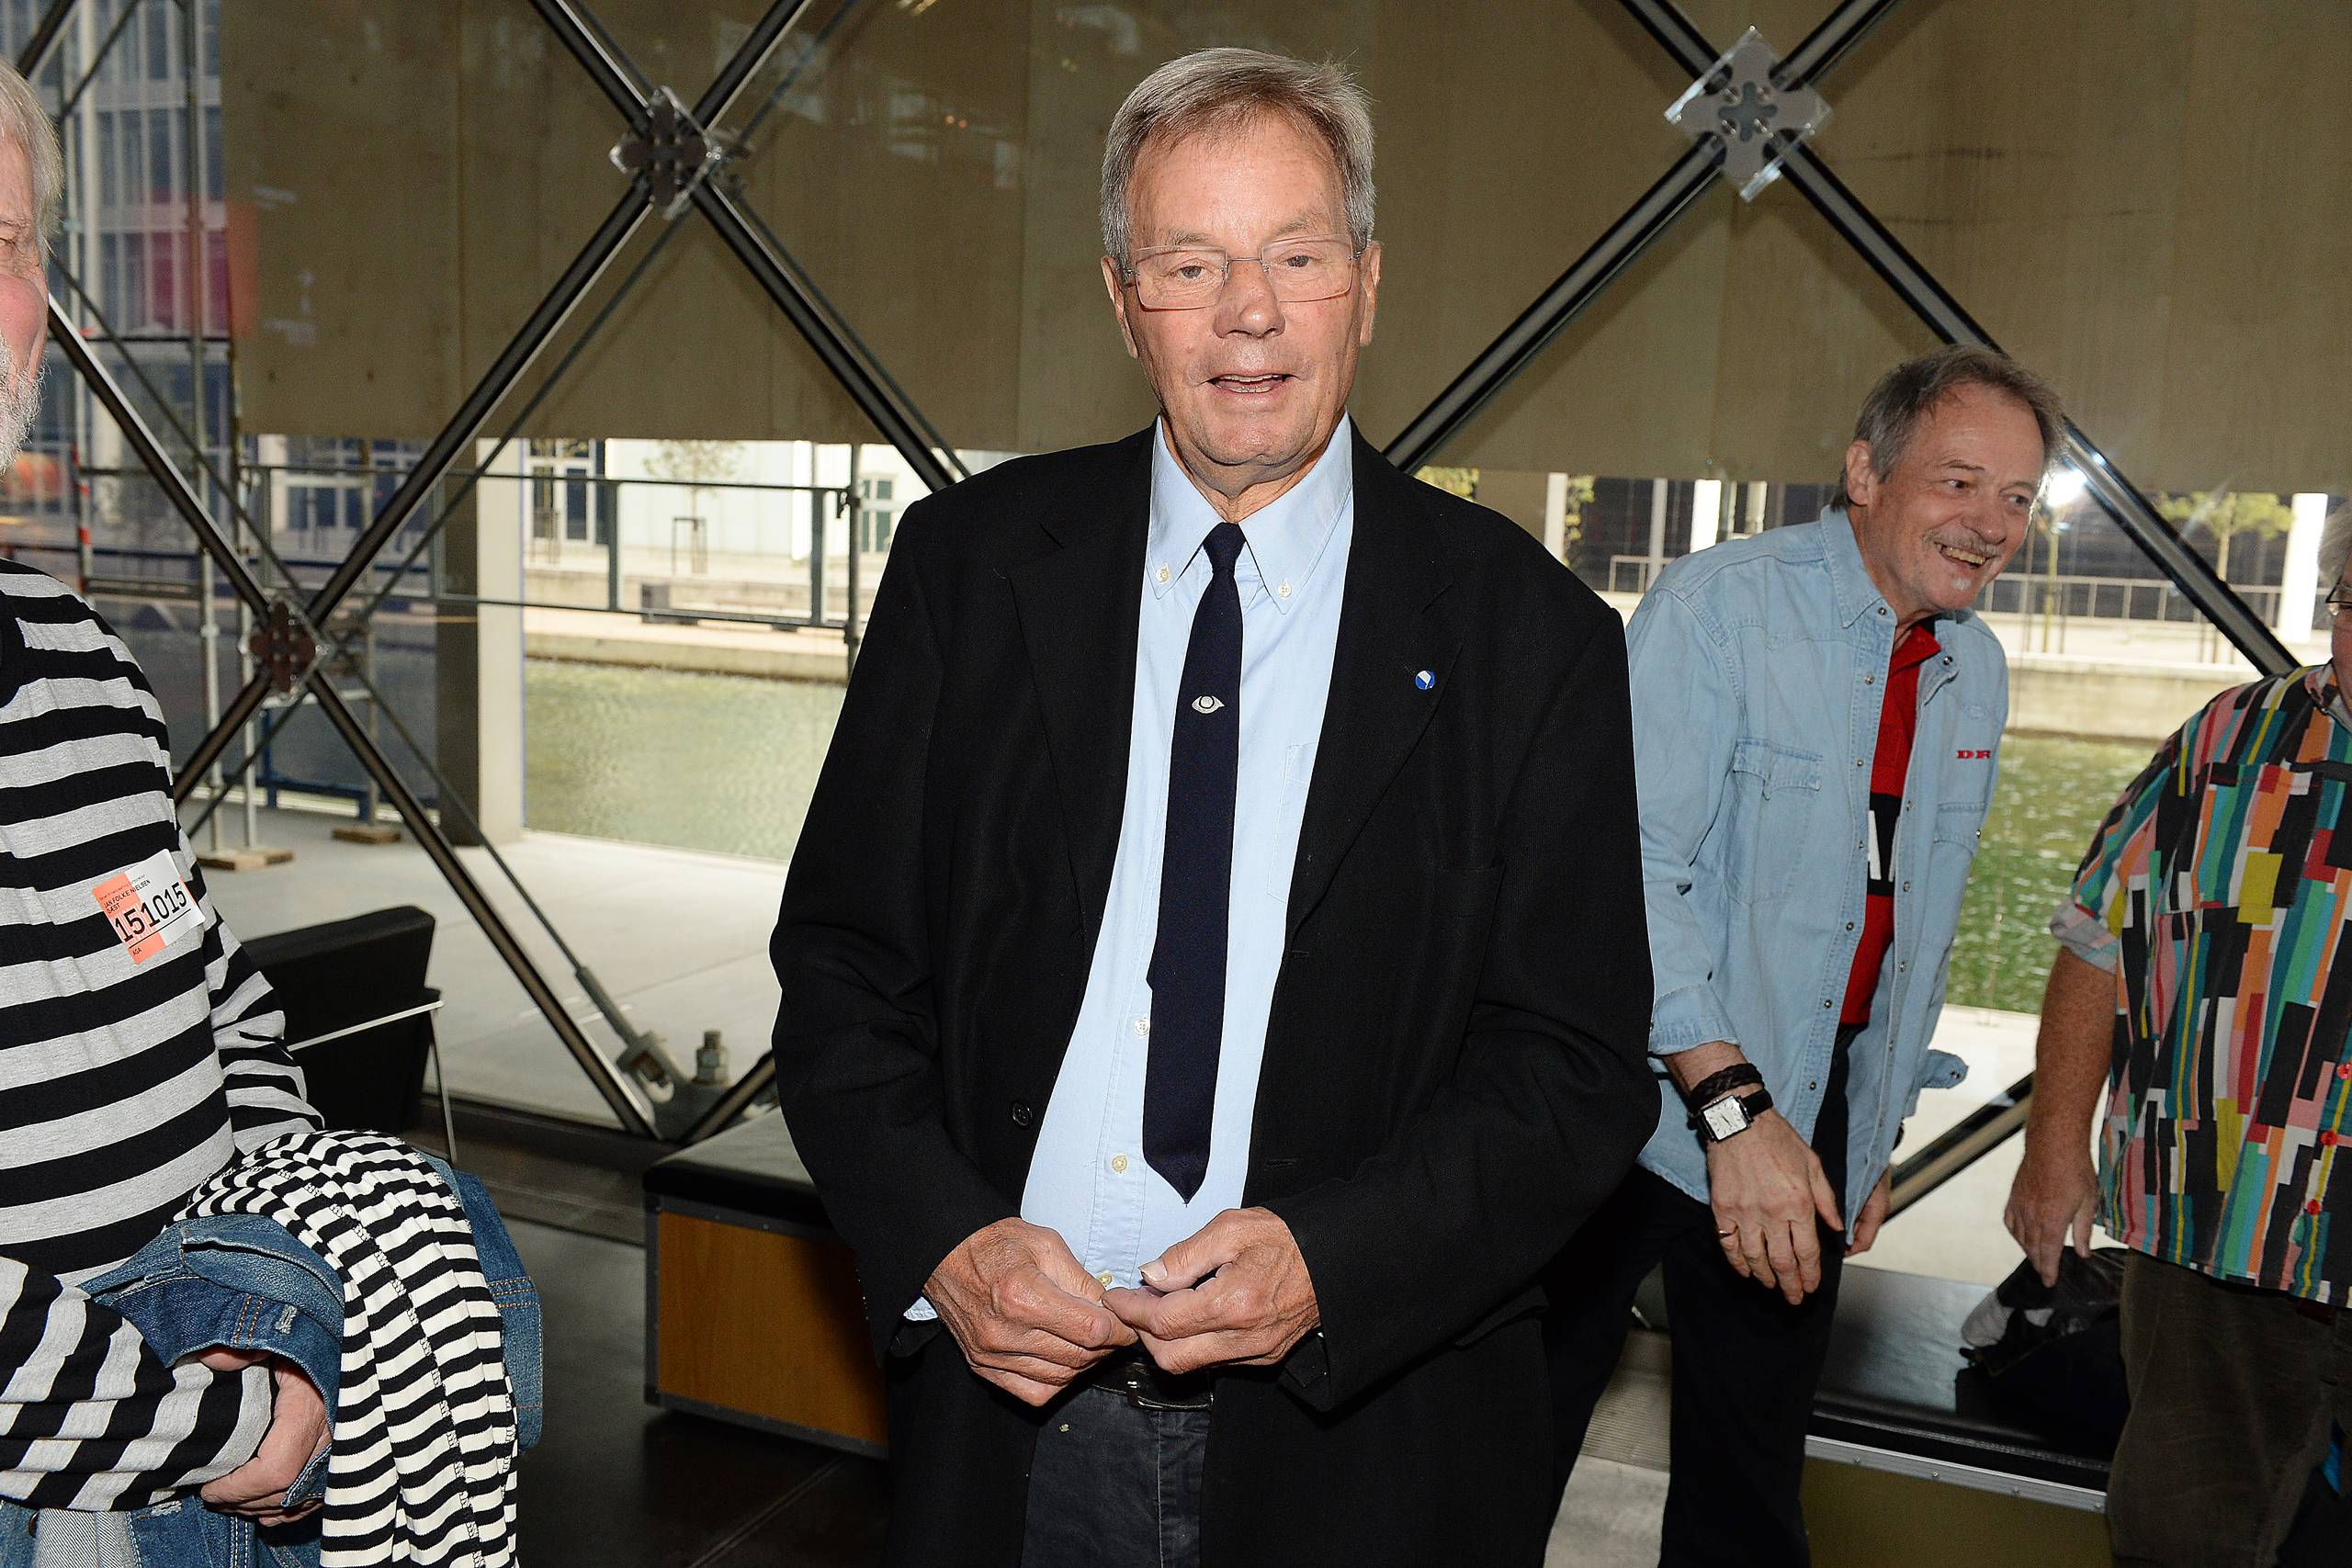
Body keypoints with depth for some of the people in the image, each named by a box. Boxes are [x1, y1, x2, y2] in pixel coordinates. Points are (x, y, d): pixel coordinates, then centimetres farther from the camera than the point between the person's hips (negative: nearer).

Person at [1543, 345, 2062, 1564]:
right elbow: (1635, 867, -22)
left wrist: (1877, 1136, 16)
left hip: (1814, 1125, 6)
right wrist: (1732, 1102, -28)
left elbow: (1920, 926, 16)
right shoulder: (1717, 606, -14)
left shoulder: (1977, 672, 8)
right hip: (1648, 1102, -6)